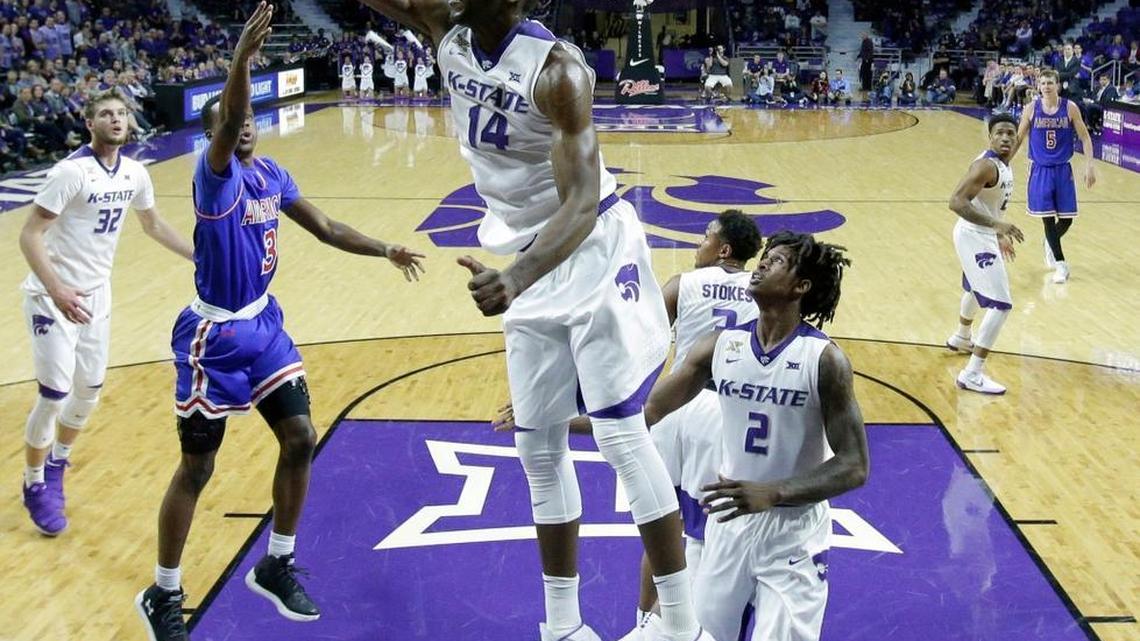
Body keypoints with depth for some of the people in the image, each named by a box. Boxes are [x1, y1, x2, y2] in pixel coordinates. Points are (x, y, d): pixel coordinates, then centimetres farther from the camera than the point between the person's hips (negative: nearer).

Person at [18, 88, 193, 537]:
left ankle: (56, 463, 39)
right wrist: (56, 290, -35)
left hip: (97, 293, 7)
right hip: (55, 296, -7)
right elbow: (29, 235, -23)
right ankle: (34, 485, 13)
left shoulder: (135, 174, -1)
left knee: (90, 390, 14)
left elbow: (153, 224, 18)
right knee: (54, 394, -6)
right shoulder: (71, 171, -22)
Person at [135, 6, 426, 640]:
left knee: (301, 438, 6)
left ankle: (277, 567, 24)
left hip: (263, 324, 7)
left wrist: (386, 249, 9)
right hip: (215, 335, -7)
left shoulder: (272, 175, 5)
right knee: (197, 468, 1)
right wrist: (243, 56, -53)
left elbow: (324, 227, 16)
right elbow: (227, 121, -38)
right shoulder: (215, 173, -17)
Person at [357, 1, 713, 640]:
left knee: (622, 434, -10)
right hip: (533, 261, 7)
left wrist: (516, 276, -49)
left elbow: (581, 203, -33)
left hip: (594, 251, -7)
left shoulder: (556, 68, -25)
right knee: (540, 447, 9)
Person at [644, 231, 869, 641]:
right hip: (729, 519, 4)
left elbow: (853, 466, -18)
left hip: (794, 531, -4)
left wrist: (772, 493, -30)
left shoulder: (824, 358, -16)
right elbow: (648, 410, 5)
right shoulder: (720, 346, -3)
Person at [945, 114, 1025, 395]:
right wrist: (996, 224, -38)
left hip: (984, 235, 11)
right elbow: (956, 202, -33)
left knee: (977, 289, 35)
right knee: (1001, 305, -15)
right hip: (974, 236, -11)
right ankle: (972, 375, -14)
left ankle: (961, 338, 61)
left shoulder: (1004, 164, 6)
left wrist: (999, 236, 26)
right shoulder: (986, 165, -24)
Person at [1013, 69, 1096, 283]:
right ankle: (1060, 264, 5)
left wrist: (1089, 165, -9)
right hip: (1040, 170, -1)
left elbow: (1085, 138, -1)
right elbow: (1018, 139, 5)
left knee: (1066, 218, 4)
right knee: (1048, 218, -4)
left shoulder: (1070, 108, -6)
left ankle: (1050, 244, 36)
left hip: (1063, 170, 1)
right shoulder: (1031, 109, -5)